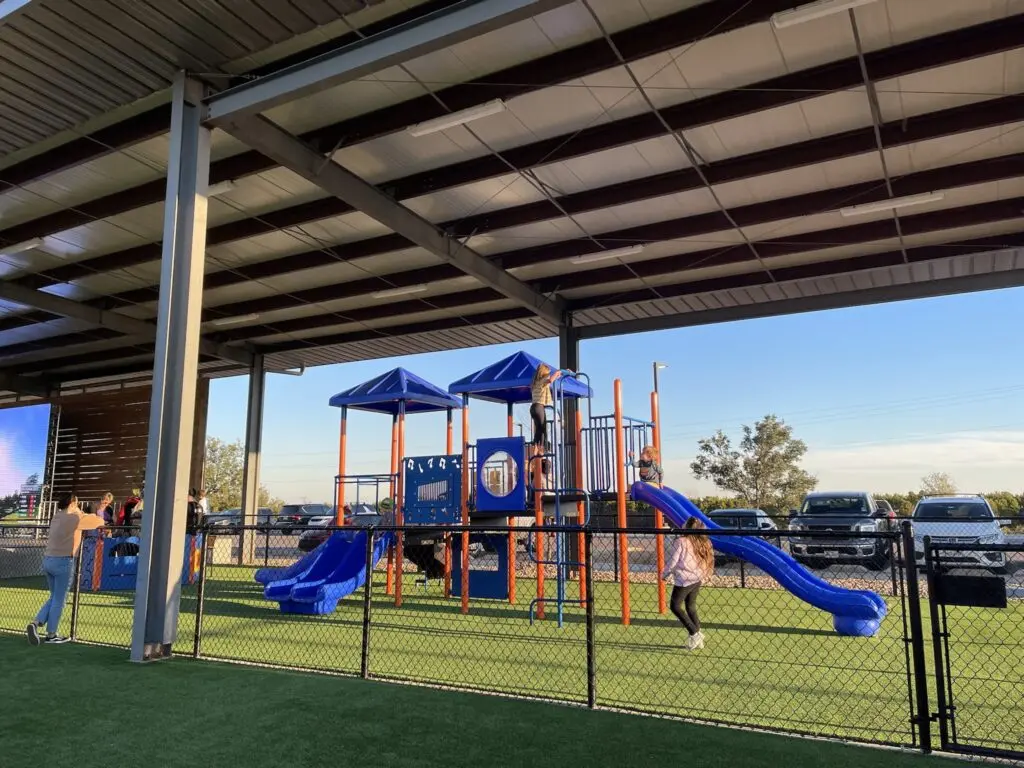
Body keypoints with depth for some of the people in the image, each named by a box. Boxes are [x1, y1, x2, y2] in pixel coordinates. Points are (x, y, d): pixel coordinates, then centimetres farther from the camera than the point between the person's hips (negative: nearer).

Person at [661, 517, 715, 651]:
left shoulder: (681, 541, -14)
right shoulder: (703, 543, 5)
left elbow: (673, 561, -11)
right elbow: (707, 562, 8)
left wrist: (665, 574, 4)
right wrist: (703, 577, 19)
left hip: (684, 579, -7)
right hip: (697, 579, 7)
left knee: (675, 606, 5)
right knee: (691, 607, 17)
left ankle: (694, 634, -2)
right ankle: (698, 641, 18)